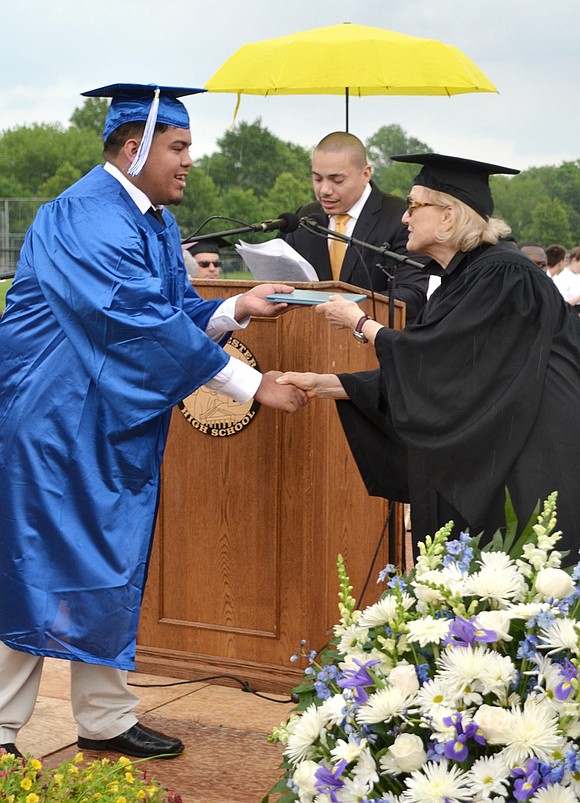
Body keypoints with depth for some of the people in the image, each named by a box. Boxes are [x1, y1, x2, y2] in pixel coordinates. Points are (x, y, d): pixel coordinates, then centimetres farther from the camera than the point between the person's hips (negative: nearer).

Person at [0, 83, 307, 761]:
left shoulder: (154, 222, 12)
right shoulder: (88, 216, -19)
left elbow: (176, 313, 12)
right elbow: (146, 323, -25)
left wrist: (236, 308, -8)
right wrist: (251, 384, -21)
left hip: (113, 426, 9)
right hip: (54, 421, -9)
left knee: (108, 570, 13)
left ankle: (105, 720, 23)